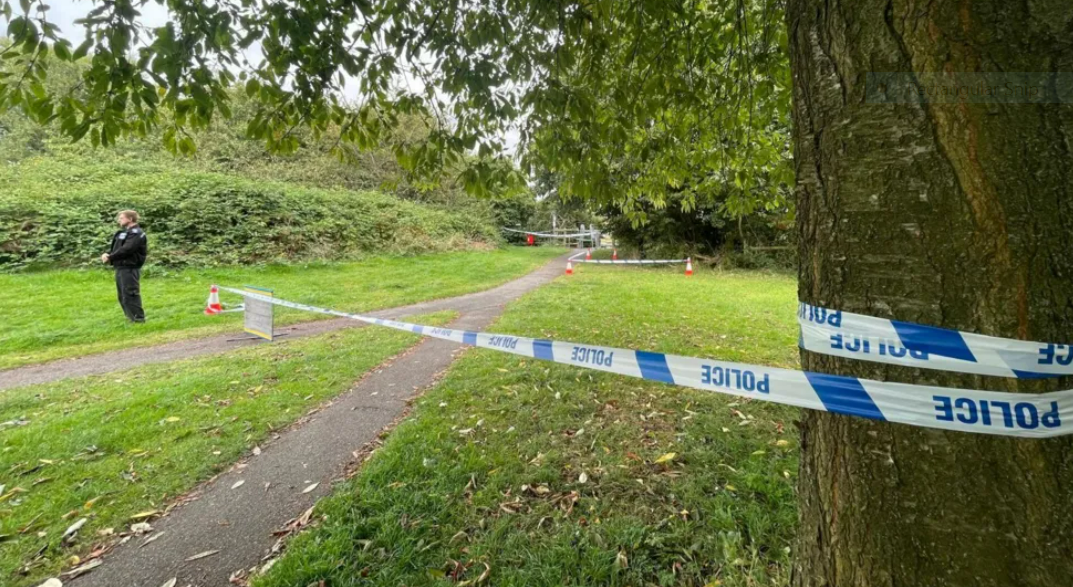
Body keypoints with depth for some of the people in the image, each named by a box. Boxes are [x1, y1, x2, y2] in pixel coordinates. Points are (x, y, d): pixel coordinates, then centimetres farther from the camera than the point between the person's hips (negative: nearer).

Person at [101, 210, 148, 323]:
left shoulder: (136, 233, -10)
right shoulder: (124, 232, 21)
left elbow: (126, 250, -20)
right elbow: (116, 248, 20)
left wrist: (110, 257, -12)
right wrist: (107, 254, 0)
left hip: (129, 268, -10)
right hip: (121, 268, 10)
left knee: (130, 295, -10)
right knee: (122, 296, 14)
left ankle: (138, 319, -6)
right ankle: (131, 317, 21)